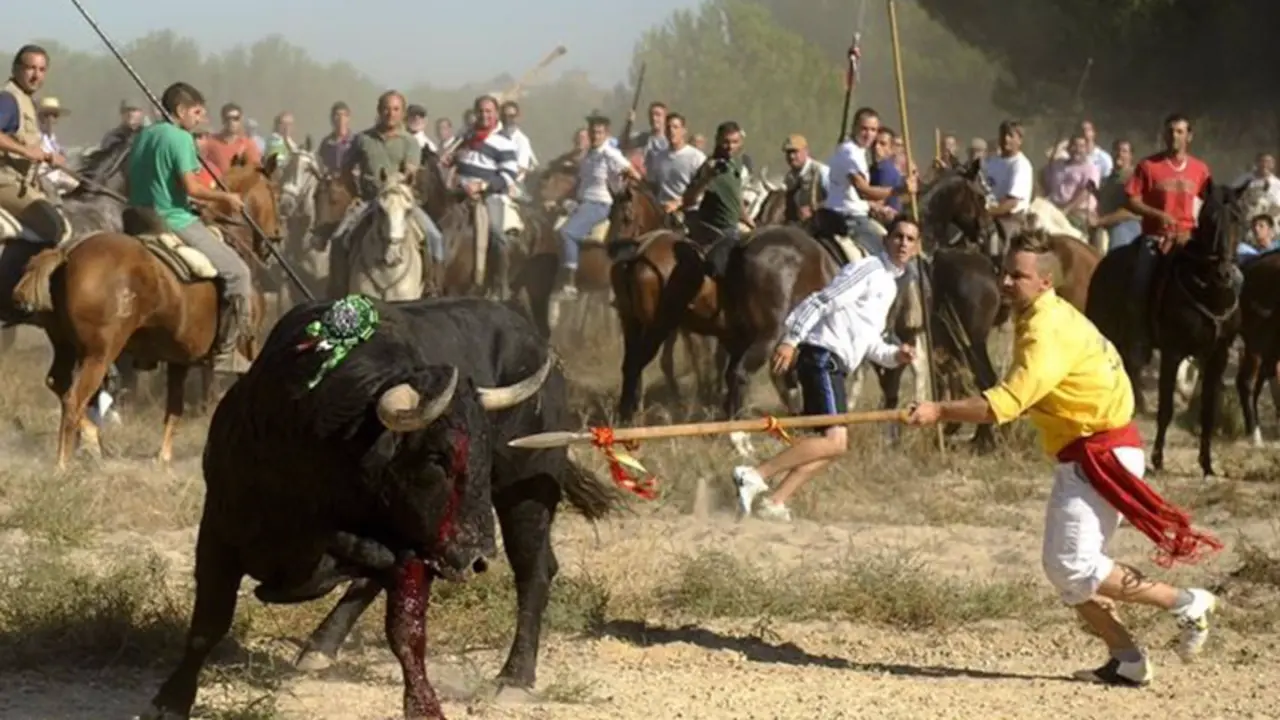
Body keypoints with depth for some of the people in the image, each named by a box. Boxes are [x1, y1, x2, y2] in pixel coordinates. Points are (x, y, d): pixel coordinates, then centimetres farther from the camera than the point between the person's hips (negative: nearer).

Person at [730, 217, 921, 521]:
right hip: (822, 356, -10)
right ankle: (755, 476, -21)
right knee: (835, 440, -19)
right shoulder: (868, 270, -5)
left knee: (835, 444, 6)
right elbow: (821, 302, -15)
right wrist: (790, 340, -25)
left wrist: (894, 355, 8)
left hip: (834, 365, 10)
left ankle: (774, 503, 2)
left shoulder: (889, 285, 24)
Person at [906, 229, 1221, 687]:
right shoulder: (1045, 318, 12)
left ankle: (1187, 604, -5)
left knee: (1073, 566, -14)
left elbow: (1006, 404, -29)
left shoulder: (1048, 332, -20)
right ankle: (1127, 661, 12)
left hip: (1103, 455, -10)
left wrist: (940, 412, -29)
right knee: (1062, 568, 11)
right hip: (1080, 456, 10)